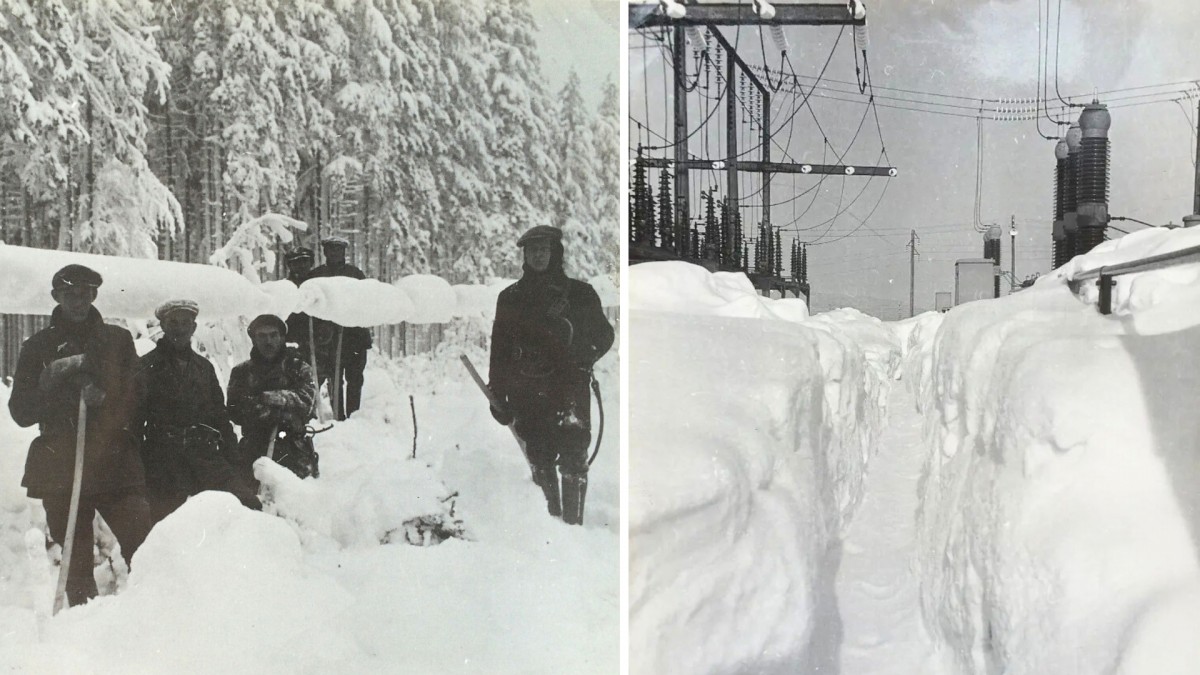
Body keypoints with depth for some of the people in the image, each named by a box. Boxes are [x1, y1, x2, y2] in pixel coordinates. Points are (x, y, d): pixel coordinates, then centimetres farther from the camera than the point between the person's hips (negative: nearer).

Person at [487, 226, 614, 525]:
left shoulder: (579, 293, 8)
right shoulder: (510, 298, 13)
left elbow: (603, 335, 11)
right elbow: (499, 349, 13)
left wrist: (581, 357, -8)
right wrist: (498, 395, 7)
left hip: (570, 387, -2)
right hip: (527, 393, 2)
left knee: (572, 461, -11)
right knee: (539, 462, 3)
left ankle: (573, 523, -7)